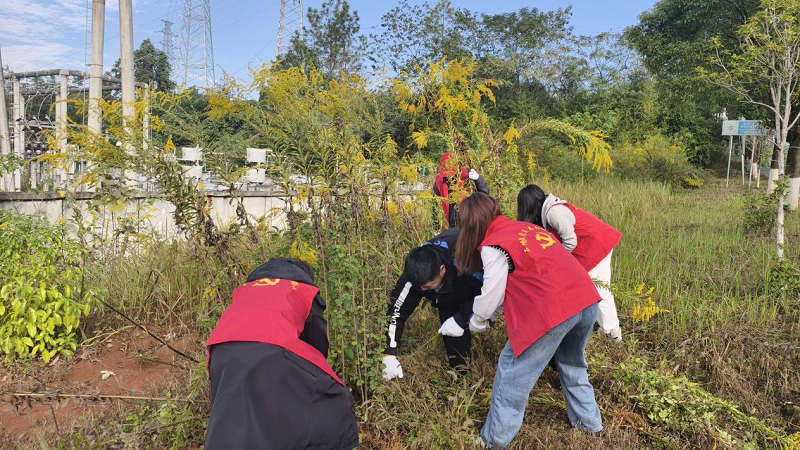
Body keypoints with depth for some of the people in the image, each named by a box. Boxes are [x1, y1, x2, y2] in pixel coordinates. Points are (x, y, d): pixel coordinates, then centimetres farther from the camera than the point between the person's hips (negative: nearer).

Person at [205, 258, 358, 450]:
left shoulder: (244, 290, 40)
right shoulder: (305, 290, 30)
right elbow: (317, 341, 33)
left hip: (223, 351, 4)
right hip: (272, 348, -4)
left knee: (230, 433, 17)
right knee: (334, 407, 13)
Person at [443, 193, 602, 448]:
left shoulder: (493, 245, -3)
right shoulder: (526, 227, 20)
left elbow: (491, 297, 1)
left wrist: (477, 320, 22)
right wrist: (496, 311, 31)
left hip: (553, 311, -8)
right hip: (587, 300, 8)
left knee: (513, 373, 9)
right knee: (572, 364, 30)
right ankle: (588, 422, 43)